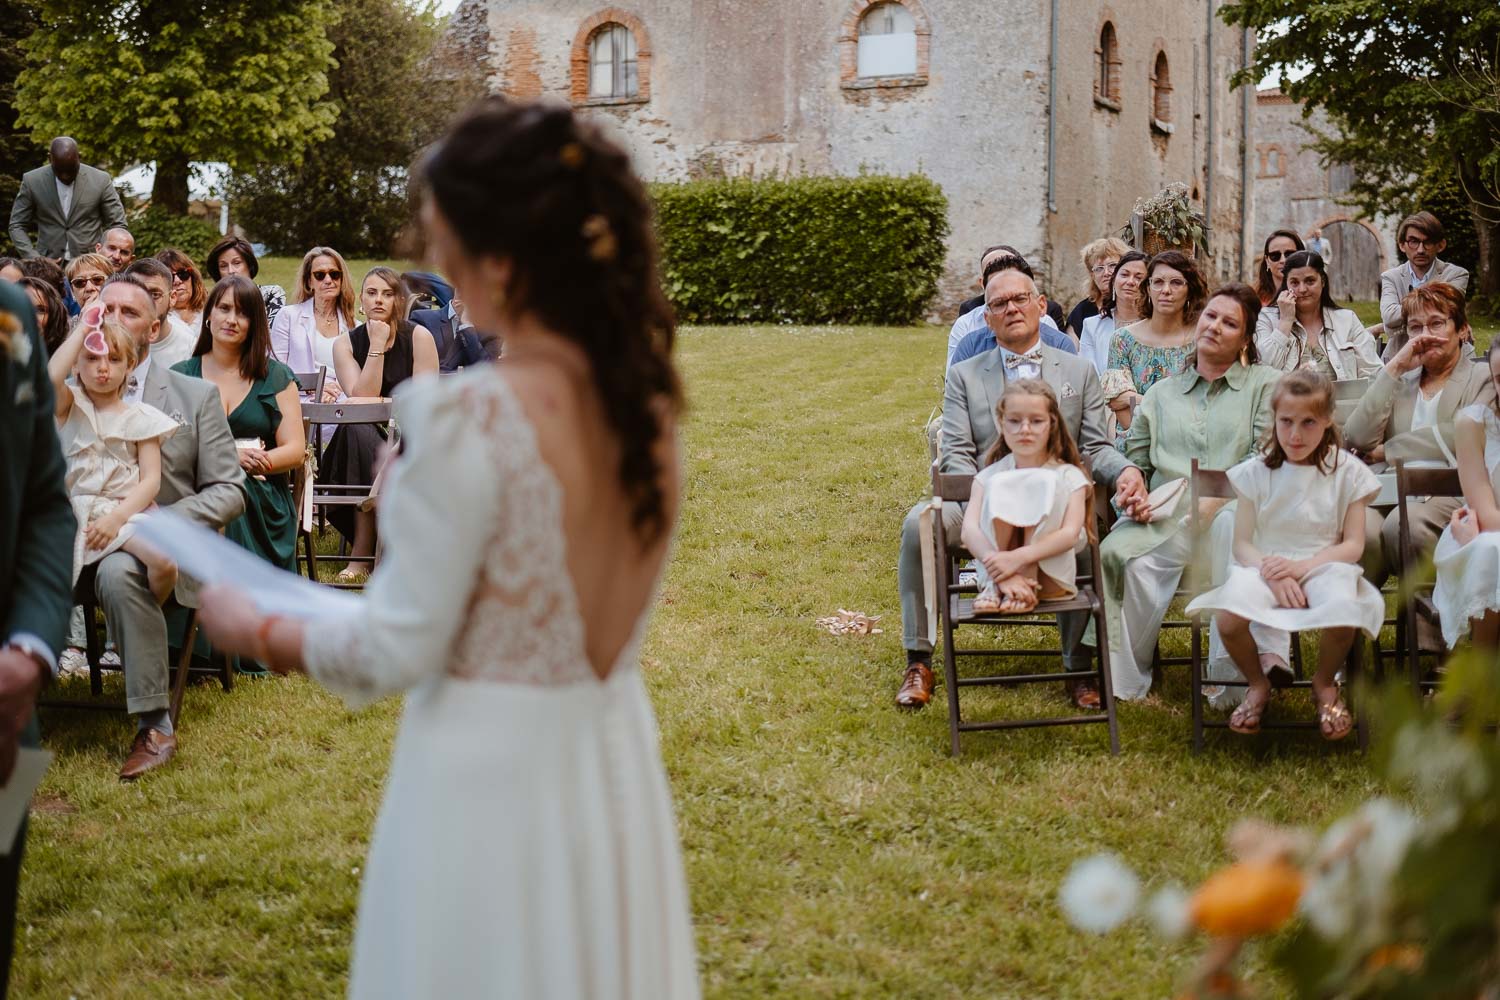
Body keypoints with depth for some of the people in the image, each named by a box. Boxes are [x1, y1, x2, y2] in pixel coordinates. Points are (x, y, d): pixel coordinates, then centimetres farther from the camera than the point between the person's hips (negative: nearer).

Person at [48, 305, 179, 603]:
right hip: (78, 509, 0)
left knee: (164, 560, -27)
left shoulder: (140, 417, 7)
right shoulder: (69, 407, 8)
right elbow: (50, 377, -17)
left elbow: (151, 480, -1)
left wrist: (116, 517, -15)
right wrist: (83, 330, -8)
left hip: (127, 509, 0)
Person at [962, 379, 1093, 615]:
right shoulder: (990, 476, 5)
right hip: (994, 573, 1)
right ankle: (994, 586, -22)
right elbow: (969, 530, -11)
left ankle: (1028, 585, -24)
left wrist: (1018, 558, -32)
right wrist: (1001, 570, -30)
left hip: (1050, 579, -1)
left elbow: (1071, 534, -16)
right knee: (1001, 485, -19)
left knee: (1045, 482, -20)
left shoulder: (1069, 476, 1)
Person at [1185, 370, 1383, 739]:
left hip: (1322, 566, 0)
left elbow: (1353, 545, 1)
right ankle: (1258, 683, 1)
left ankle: (1325, 683, 0)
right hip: (1265, 567, 1)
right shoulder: (1256, 472, 6)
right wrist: (1272, 575, -20)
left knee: (1342, 614, -38)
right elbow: (1243, 544, 2)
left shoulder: (1347, 472, 5)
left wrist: (1299, 566, -16)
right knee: (1228, 618, -34)